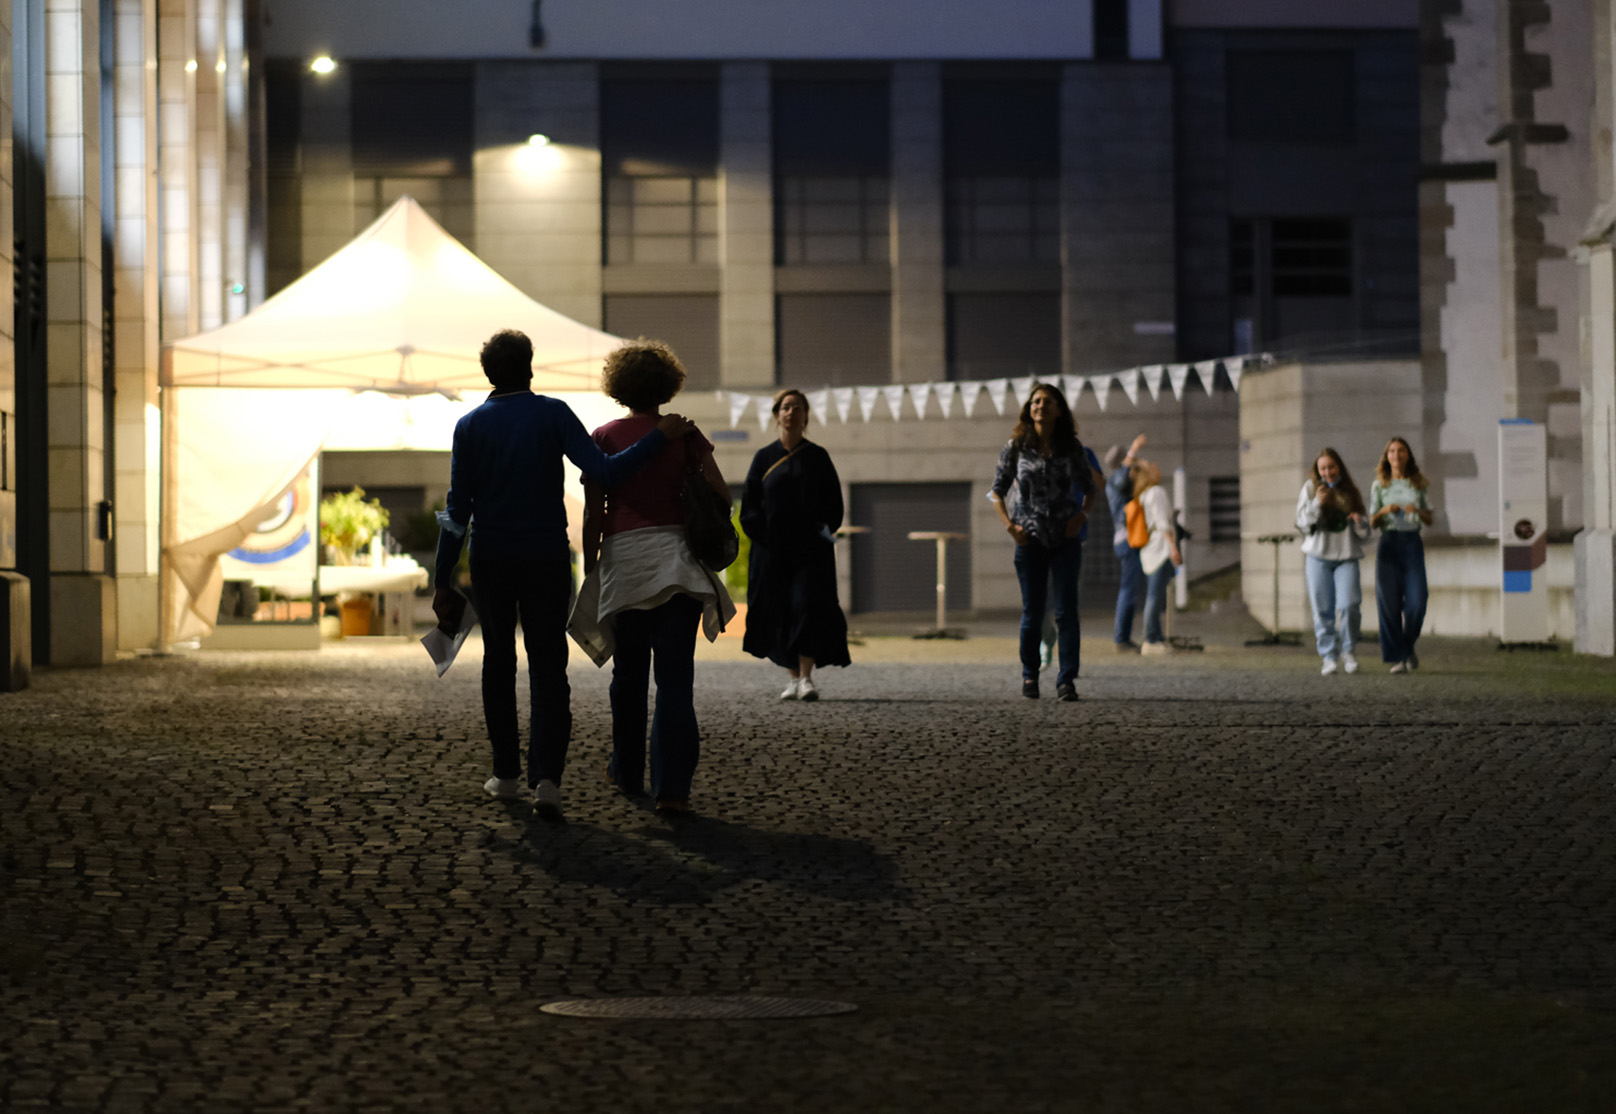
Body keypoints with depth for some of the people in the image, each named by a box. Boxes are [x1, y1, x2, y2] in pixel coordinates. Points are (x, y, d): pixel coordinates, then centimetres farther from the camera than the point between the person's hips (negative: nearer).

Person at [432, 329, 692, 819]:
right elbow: (605, 472, -16)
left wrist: (443, 581, 0)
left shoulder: (470, 426, -1)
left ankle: (506, 774, 18)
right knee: (548, 669, -1)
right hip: (546, 558, -1)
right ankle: (546, 776, -17)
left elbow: (457, 510, -3)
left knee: (499, 664, 16)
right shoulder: (553, 414, -5)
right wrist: (660, 436, -9)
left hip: (491, 561, 2)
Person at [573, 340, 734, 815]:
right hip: (677, 558, 0)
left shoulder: (604, 437, 3)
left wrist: (589, 571, 8)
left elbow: (593, 514, 0)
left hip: (623, 561, 0)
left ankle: (628, 773, 27)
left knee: (629, 672, 16)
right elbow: (721, 495, -1)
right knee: (676, 676, -4)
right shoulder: (683, 433, 4)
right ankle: (673, 785, -12)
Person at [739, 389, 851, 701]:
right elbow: (750, 504, 6)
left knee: (807, 605, -12)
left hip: (811, 549, -2)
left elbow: (833, 503, 5)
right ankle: (793, 677, 12)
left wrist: (823, 533, -8)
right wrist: (762, 536, -6)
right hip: (773, 551, 2)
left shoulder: (817, 457, 5)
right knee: (780, 611, 2)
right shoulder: (764, 458, 7)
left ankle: (807, 677, -15)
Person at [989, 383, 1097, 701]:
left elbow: (1090, 489, 13)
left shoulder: (1072, 449, 1)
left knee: (1066, 611, -6)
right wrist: (1009, 525, -5)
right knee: (1032, 611, 5)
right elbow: (997, 491, 8)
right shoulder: (1016, 447, 0)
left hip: (1066, 540, 0)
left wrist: (1082, 515, -5)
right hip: (1030, 540, 0)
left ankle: (1066, 680, -4)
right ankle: (1029, 675, 22)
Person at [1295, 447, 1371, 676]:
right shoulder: (1310, 488, 8)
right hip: (1319, 556, 0)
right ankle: (1329, 656, 8)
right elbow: (1302, 522, 1)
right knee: (1323, 609, -1)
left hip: (1346, 555, 0)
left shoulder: (1351, 492, 13)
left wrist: (1360, 522, -7)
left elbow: (1364, 534, 16)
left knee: (1348, 604, -15)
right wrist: (1317, 503, -14)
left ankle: (1347, 650, 4)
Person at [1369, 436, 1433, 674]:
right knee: (1389, 601, -6)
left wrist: (1418, 511, -8)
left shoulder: (1418, 485, 10)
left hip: (1412, 543, 0)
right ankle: (1397, 657, 1)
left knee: (1416, 601, -10)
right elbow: (1372, 521, 8)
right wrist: (1384, 511, -12)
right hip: (1389, 543, 0)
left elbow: (1430, 520, 12)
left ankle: (1409, 647, 16)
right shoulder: (1379, 486, 8)